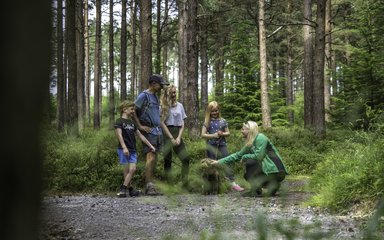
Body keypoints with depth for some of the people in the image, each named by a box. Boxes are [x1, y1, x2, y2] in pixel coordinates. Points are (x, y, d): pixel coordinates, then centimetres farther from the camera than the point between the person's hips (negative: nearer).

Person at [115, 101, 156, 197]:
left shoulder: (132, 122, 18)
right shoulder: (119, 121, -2)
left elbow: (140, 135, 21)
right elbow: (119, 134, -15)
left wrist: (150, 145, 19)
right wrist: (124, 148, -27)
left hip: (132, 150, 6)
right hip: (123, 150, -6)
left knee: (133, 169, -5)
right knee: (127, 169, -6)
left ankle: (123, 189, 0)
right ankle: (129, 189, 0)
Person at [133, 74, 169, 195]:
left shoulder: (155, 96, 19)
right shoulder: (144, 95, -7)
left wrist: (160, 127, 15)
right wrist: (140, 126, -13)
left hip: (157, 130, 8)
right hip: (149, 130, -8)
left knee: (154, 159, 6)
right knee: (150, 157, -14)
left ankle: (151, 185, 8)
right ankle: (149, 186, -15)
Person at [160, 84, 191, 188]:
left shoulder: (179, 105, 12)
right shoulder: (163, 106, -1)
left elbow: (182, 124, 10)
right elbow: (162, 123, -7)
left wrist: (179, 137, -4)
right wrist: (171, 138, -11)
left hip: (177, 133, 4)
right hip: (166, 134, -4)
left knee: (186, 158, -7)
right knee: (168, 160, -4)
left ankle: (185, 184, -4)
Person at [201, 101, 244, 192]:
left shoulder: (222, 121, 7)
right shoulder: (207, 122, 2)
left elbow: (228, 133, 11)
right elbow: (203, 135, -2)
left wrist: (222, 134, -11)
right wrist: (213, 135, -16)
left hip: (222, 145, 1)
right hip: (211, 146, -1)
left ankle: (233, 183, -7)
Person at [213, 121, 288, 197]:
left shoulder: (260, 138, -13)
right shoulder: (250, 144, 13)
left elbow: (258, 156, -22)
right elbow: (238, 155, 18)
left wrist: (244, 157, -5)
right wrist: (220, 162, 16)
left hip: (276, 172, -9)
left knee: (249, 163, -15)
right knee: (247, 175, 17)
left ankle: (255, 191, -9)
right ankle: (272, 185, 11)